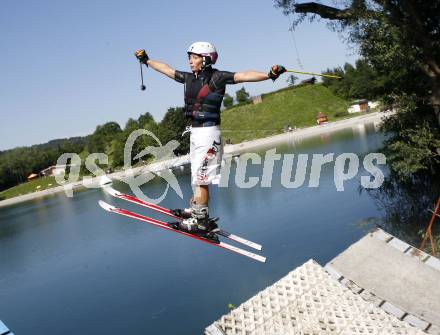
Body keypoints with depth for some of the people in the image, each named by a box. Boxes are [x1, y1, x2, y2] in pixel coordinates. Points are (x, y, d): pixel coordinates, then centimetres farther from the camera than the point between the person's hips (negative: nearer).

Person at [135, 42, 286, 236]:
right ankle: (195, 210, 32)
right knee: (196, 175, 18)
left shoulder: (217, 77, -10)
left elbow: (243, 76, -21)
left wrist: (269, 74, -33)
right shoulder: (189, 77, 11)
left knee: (200, 178, -7)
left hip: (208, 133, -8)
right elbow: (166, 69, 24)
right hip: (195, 132, 8)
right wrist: (146, 60, 36)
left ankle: (201, 221, 0)